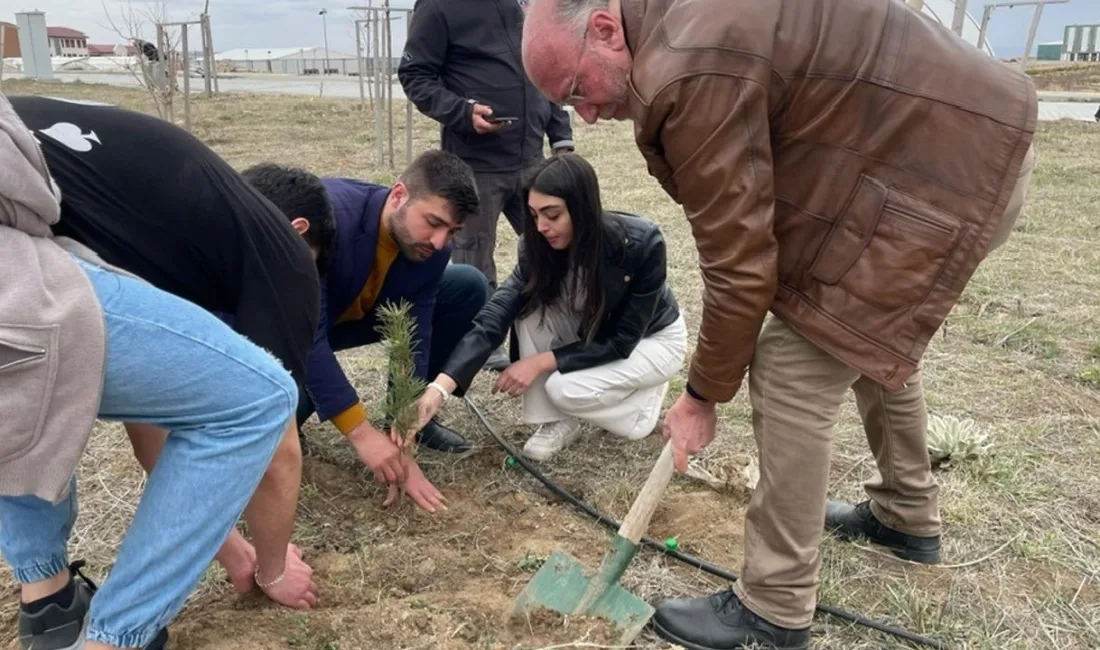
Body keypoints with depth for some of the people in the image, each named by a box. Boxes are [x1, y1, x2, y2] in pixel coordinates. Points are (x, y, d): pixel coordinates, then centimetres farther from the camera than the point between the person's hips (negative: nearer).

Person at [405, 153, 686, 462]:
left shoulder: (642, 244, -33)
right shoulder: (540, 246, -22)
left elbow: (622, 339, -27)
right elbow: (495, 314, -30)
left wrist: (542, 361, -31)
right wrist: (441, 386, -42)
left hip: (653, 338, -4)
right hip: (590, 331, 5)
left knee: (565, 389, -28)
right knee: (531, 306, -24)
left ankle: (644, 396, 2)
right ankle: (557, 420, -10)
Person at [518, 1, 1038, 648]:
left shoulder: (693, 70, -25)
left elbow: (738, 263, -20)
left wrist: (703, 393, -7)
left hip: (938, 175, -11)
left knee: (793, 371, -10)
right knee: (876, 334, 25)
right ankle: (907, 516, 45)